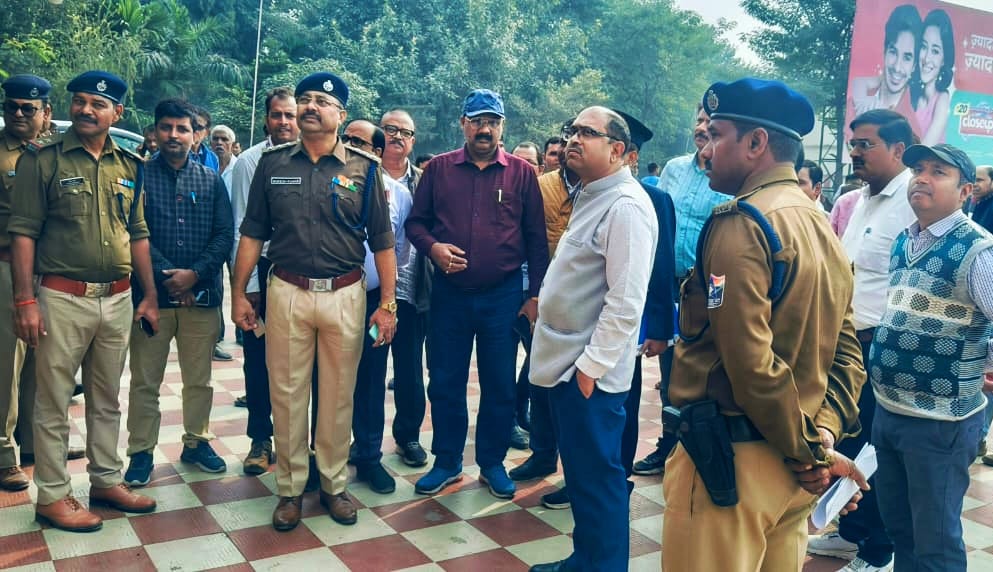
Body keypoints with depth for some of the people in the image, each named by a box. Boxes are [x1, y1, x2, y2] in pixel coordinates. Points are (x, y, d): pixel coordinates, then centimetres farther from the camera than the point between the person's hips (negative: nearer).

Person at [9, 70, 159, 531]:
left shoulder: (128, 166, 9)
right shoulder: (42, 161, -4)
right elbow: (23, 233, -7)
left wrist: (150, 296, 10)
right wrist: (25, 301, -14)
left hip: (117, 299, 5)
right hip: (63, 298, -4)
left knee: (107, 399, 15)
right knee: (53, 403, 4)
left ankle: (106, 480, 29)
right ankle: (52, 495, 17)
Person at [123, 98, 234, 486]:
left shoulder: (211, 181, 8)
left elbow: (225, 235, 1)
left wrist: (194, 273, -12)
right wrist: (165, 275, -15)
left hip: (201, 294, 2)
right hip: (151, 293, -2)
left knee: (199, 379, 12)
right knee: (145, 380, 6)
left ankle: (196, 442, 27)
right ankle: (141, 451, 18)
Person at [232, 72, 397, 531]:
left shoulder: (363, 169, 1)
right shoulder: (273, 164, 5)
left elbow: (382, 241, 2)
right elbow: (252, 234, 8)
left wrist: (387, 303, -3)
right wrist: (238, 293, 3)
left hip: (345, 295, -1)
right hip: (286, 292, 1)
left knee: (338, 396, 9)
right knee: (286, 394, 7)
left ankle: (334, 484, 25)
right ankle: (291, 488, 22)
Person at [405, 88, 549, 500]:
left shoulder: (522, 173, 1)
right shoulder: (438, 168, 4)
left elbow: (536, 238, 2)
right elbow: (415, 221, 8)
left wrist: (536, 294, -2)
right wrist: (432, 247, -13)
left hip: (502, 295, -1)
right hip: (449, 292, 1)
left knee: (500, 385, 8)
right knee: (445, 383, 9)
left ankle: (492, 463, 26)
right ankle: (447, 462, 26)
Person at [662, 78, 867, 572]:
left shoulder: (741, 224, -17)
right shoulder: (822, 227, 11)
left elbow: (751, 363, -22)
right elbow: (846, 351, 9)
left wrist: (808, 451, -12)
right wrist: (826, 435, 1)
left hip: (729, 458, -8)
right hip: (793, 464, 8)